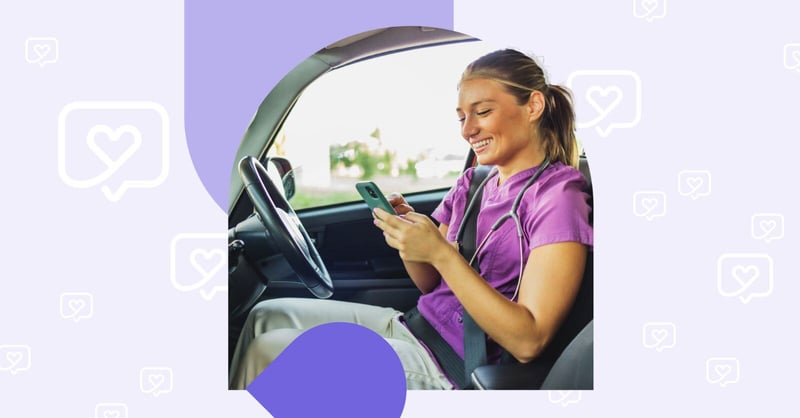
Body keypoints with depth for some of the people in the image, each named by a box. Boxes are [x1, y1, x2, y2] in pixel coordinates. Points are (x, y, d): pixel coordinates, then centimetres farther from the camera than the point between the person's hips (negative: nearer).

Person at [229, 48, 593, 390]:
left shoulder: (556, 194, -16)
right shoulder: (471, 184, 8)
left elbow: (529, 341, -23)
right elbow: (430, 283, 13)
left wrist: (439, 251, -27)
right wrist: (406, 234, -9)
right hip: (414, 327, 8)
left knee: (267, 353, -11)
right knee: (266, 316, 10)